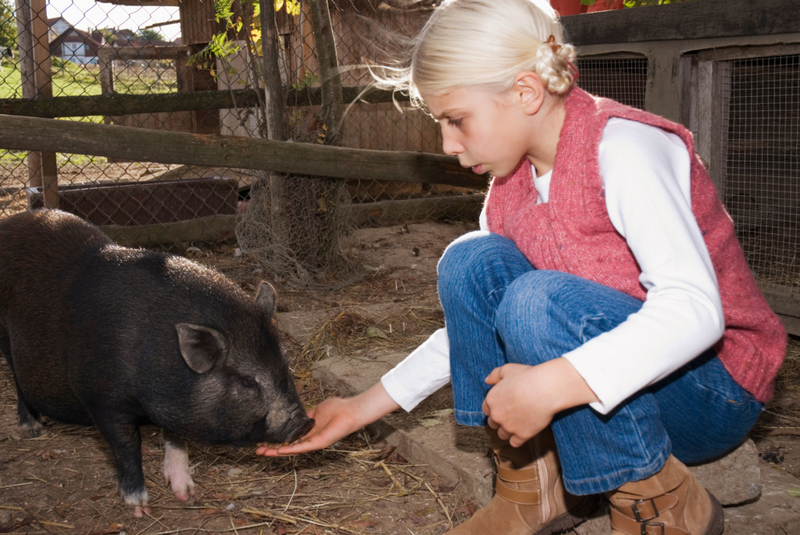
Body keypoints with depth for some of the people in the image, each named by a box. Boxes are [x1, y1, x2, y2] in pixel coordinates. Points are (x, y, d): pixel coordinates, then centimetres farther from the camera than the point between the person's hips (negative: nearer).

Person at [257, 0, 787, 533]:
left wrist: (549, 385, -41)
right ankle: (532, 486, -5)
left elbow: (695, 308, -33)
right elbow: (472, 322, 7)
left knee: (538, 303, -32)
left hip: (713, 388, -6)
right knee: (471, 263, -13)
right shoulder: (511, 183, 3)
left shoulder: (622, 146, -21)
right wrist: (363, 408, 2)